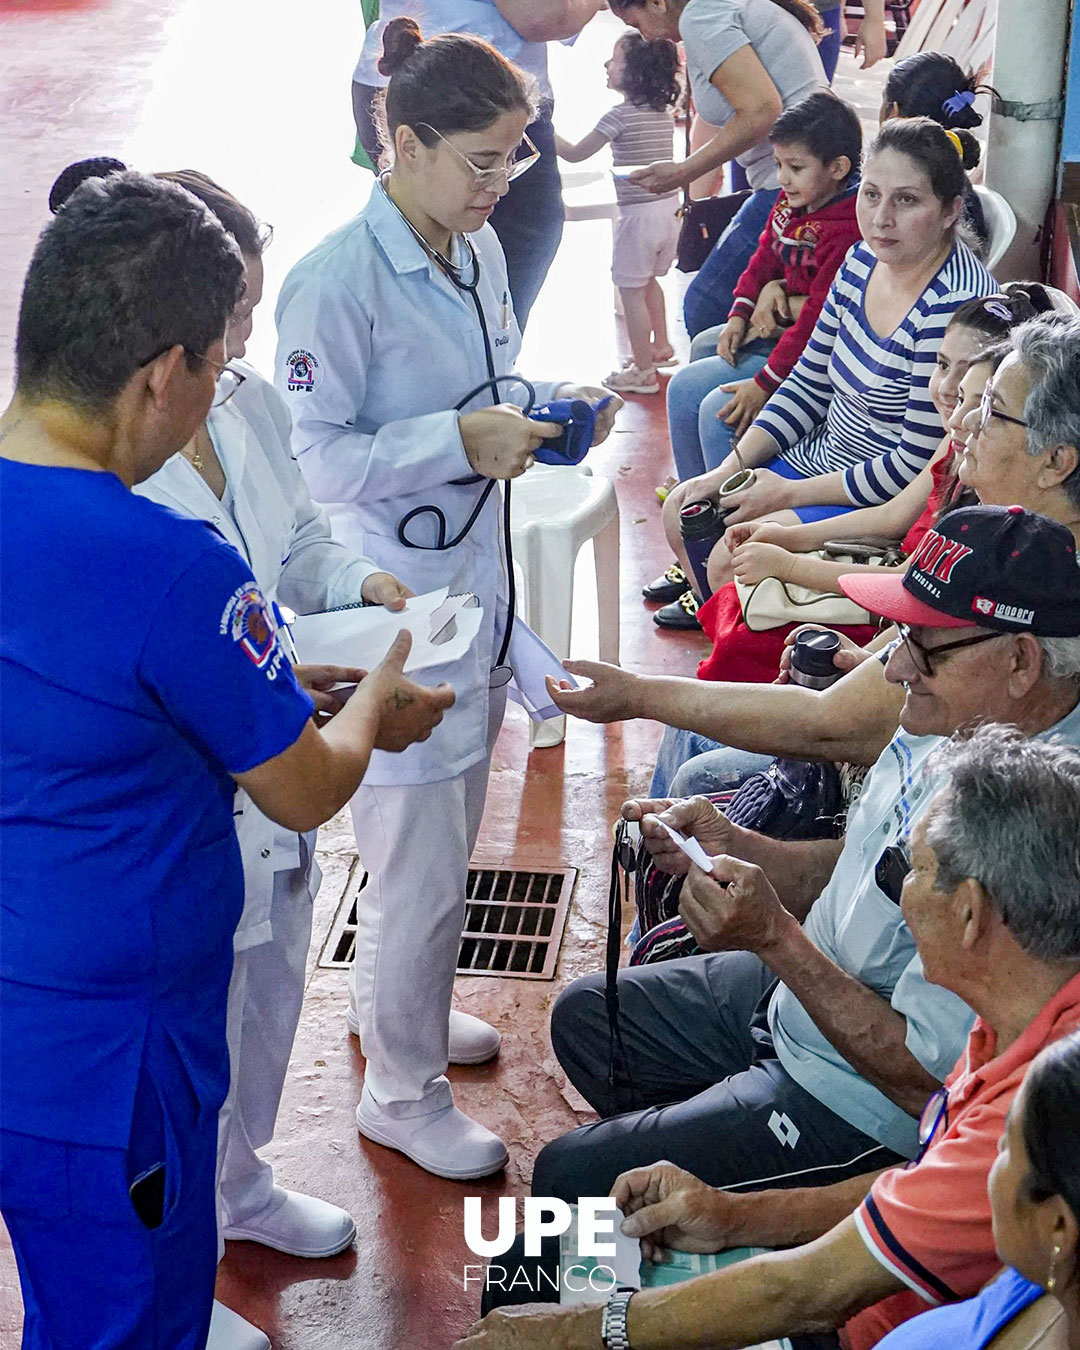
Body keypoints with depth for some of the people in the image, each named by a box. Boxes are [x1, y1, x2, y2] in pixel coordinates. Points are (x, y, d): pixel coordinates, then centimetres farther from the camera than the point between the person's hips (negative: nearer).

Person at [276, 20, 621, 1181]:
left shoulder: (478, 249, 3)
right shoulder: (336, 280, -22)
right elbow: (315, 455, -22)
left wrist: (552, 403, -2)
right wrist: (462, 441, -28)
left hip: (473, 576, 8)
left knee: (444, 838, 23)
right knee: (421, 865, 3)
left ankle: (391, 1003, 48)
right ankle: (401, 1090, 23)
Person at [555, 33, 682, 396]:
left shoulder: (621, 115, -15)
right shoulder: (664, 113, 6)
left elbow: (574, 154, -11)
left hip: (638, 213, -8)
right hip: (669, 208, 8)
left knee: (631, 291, 0)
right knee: (648, 281, 26)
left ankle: (643, 372, 3)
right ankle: (661, 346, 39)